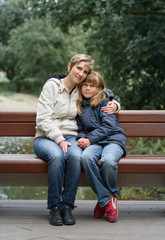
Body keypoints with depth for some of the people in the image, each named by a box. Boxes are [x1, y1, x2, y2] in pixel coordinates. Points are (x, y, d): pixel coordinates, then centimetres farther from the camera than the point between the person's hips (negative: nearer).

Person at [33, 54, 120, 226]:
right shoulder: (52, 85, 0)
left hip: (70, 137, 3)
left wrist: (114, 106, 4)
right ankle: (54, 207, -24)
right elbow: (43, 119, -8)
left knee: (76, 156, -34)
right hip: (46, 138, -3)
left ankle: (67, 206, -25)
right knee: (57, 156, -38)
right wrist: (59, 140, -19)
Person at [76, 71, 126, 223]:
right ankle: (105, 200, -23)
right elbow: (80, 129, 23)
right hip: (94, 143, 3)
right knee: (86, 157, -35)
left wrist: (90, 139, -15)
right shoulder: (80, 106, 20)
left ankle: (112, 194, -6)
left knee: (107, 160, -39)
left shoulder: (105, 102, 5)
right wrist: (82, 139, -2)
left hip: (113, 139, -3)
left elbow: (108, 126, -6)